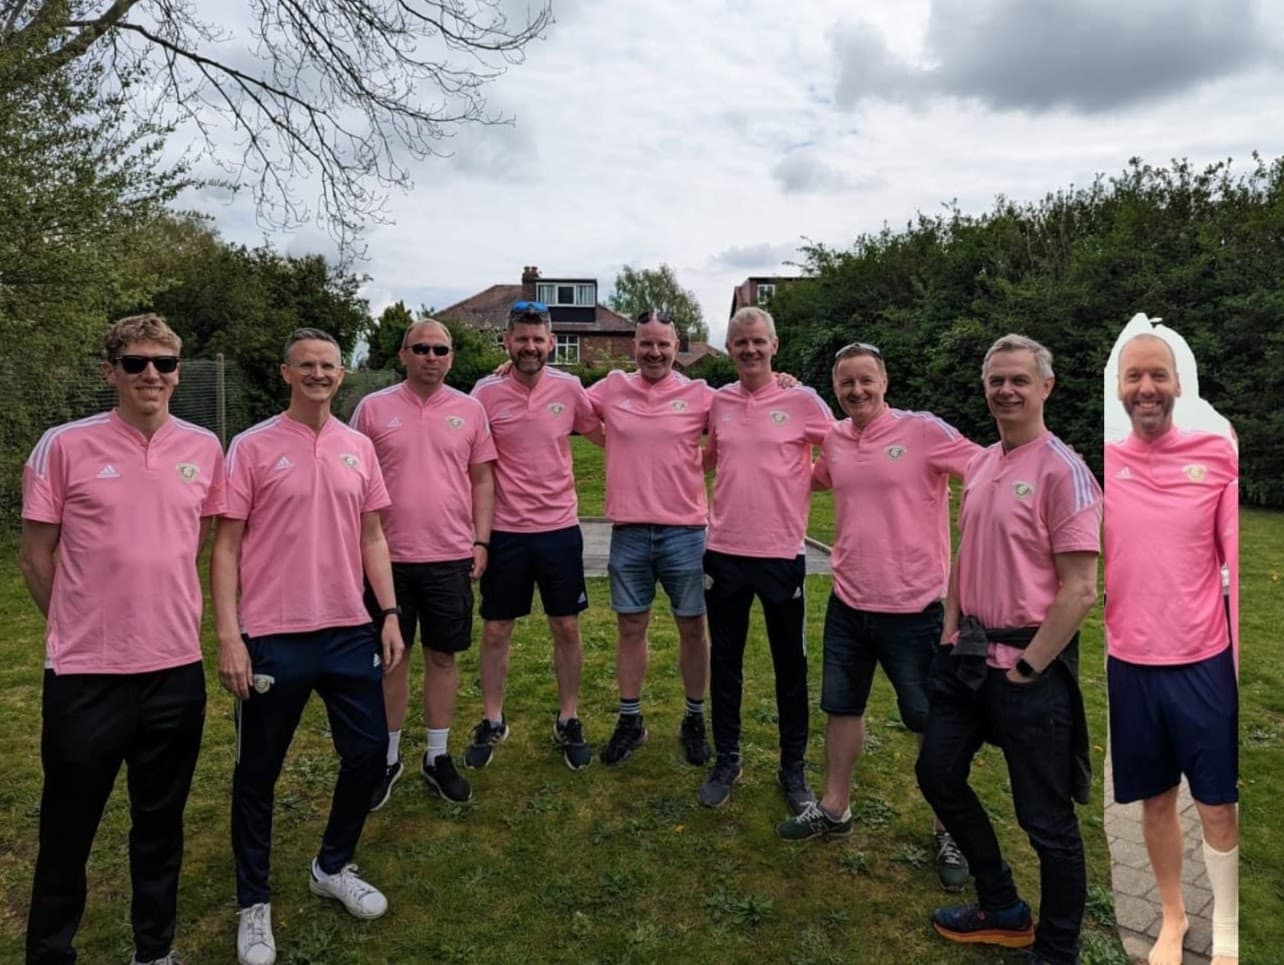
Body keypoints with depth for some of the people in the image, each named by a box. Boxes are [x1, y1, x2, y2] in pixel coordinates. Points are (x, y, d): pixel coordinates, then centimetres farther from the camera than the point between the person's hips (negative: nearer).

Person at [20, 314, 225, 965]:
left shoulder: (205, 448, 2)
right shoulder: (64, 446, -7)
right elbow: (35, 556, 1)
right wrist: (82, 628, 6)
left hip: (177, 668, 3)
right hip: (85, 672, -2)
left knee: (161, 827, 17)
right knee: (66, 833, 12)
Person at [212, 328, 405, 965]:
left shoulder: (359, 448, 7)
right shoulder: (252, 447, -6)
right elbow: (226, 546, -6)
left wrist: (390, 614, 6)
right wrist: (228, 636, -12)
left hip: (350, 632, 4)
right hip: (273, 638, -4)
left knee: (368, 753, 11)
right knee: (258, 773, 9)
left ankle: (333, 867, 36)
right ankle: (254, 903, 29)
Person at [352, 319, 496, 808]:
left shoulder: (470, 410, 4)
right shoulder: (373, 408, -1)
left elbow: (482, 479, 7)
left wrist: (481, 541, 1)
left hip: (451, 557, 1)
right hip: (389, 556, -1)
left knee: (443, 656, 10)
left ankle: (438, 757, 25)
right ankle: (388, 758, 26)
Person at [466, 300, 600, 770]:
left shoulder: (569, 388, -2)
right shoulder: (486, 392, -7)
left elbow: (606, 432, 14)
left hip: (560, 528, 1)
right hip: (505, 531, -1)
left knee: (567, 627, 10)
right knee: (495, 630, 10)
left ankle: (568, 721, 27)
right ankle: (492, 721, 28)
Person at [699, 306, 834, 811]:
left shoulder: (803, 401, -5)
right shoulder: (717, 402, 5)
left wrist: (796, 481, -6)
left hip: (782, 552, -3)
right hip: (724, 551, 3)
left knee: (790, 665, 10)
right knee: (725, 661, 12)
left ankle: (793, 768, 26)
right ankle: (726, 760, 29)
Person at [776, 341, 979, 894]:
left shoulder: (923, 431, -12)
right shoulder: (834, 439, 4)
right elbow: (815, 481, 24)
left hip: (913, 606, -5)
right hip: (848, 603, 5)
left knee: (931, 721, 10)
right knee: (842, 705, 18)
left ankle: (947, 832, 29)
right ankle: (835, 808, 37)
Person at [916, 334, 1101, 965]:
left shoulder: (1061, 470, -14)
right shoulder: (979, 465, 9)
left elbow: (1081, 589, -18)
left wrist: (1027, 667, -16)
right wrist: (951, 634, 9)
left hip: (1028, 666, -8)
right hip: (968, 655, 8)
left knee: (1046, 817, 5)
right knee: (938, 774, 17)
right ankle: (1003, 911, 37)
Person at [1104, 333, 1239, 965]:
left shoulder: (1217, 454, -3)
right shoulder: (1102, 463, -1)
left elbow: (1238, 561, -1)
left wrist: (1244, 656, -4)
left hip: (1205, 662, -1)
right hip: (1129, 665, 1)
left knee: (1218, 808, 9)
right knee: (1156, 802, 15)